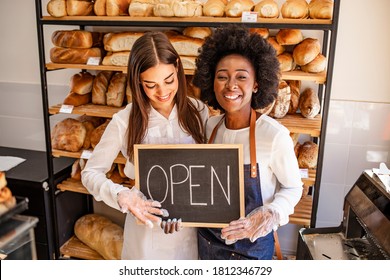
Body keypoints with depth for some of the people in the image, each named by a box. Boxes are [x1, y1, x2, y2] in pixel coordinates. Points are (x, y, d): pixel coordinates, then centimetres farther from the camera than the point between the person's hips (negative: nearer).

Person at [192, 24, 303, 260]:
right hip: (208, 238, 4)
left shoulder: (275, 135, -24)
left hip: (252, 244, -4)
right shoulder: (210, 126, -9)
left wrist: (267, 217, -25)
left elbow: (293, 188, -10)